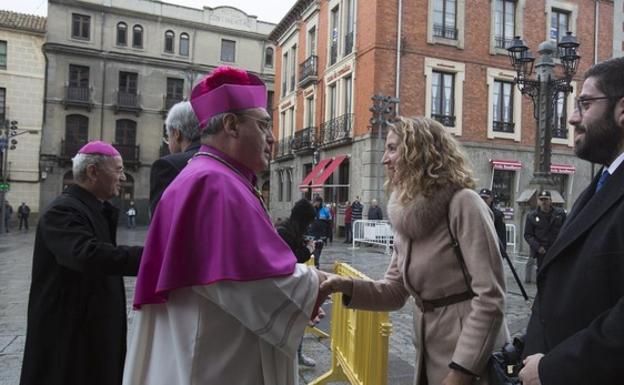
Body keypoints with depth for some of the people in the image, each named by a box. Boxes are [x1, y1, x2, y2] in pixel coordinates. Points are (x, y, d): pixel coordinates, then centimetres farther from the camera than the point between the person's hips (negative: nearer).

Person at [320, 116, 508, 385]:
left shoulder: (463, 203, -18)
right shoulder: (406, 214, 4)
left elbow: (490, 298, -21)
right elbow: (395, 292, 5)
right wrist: (347, 286, -11)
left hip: (472, 357, -7)